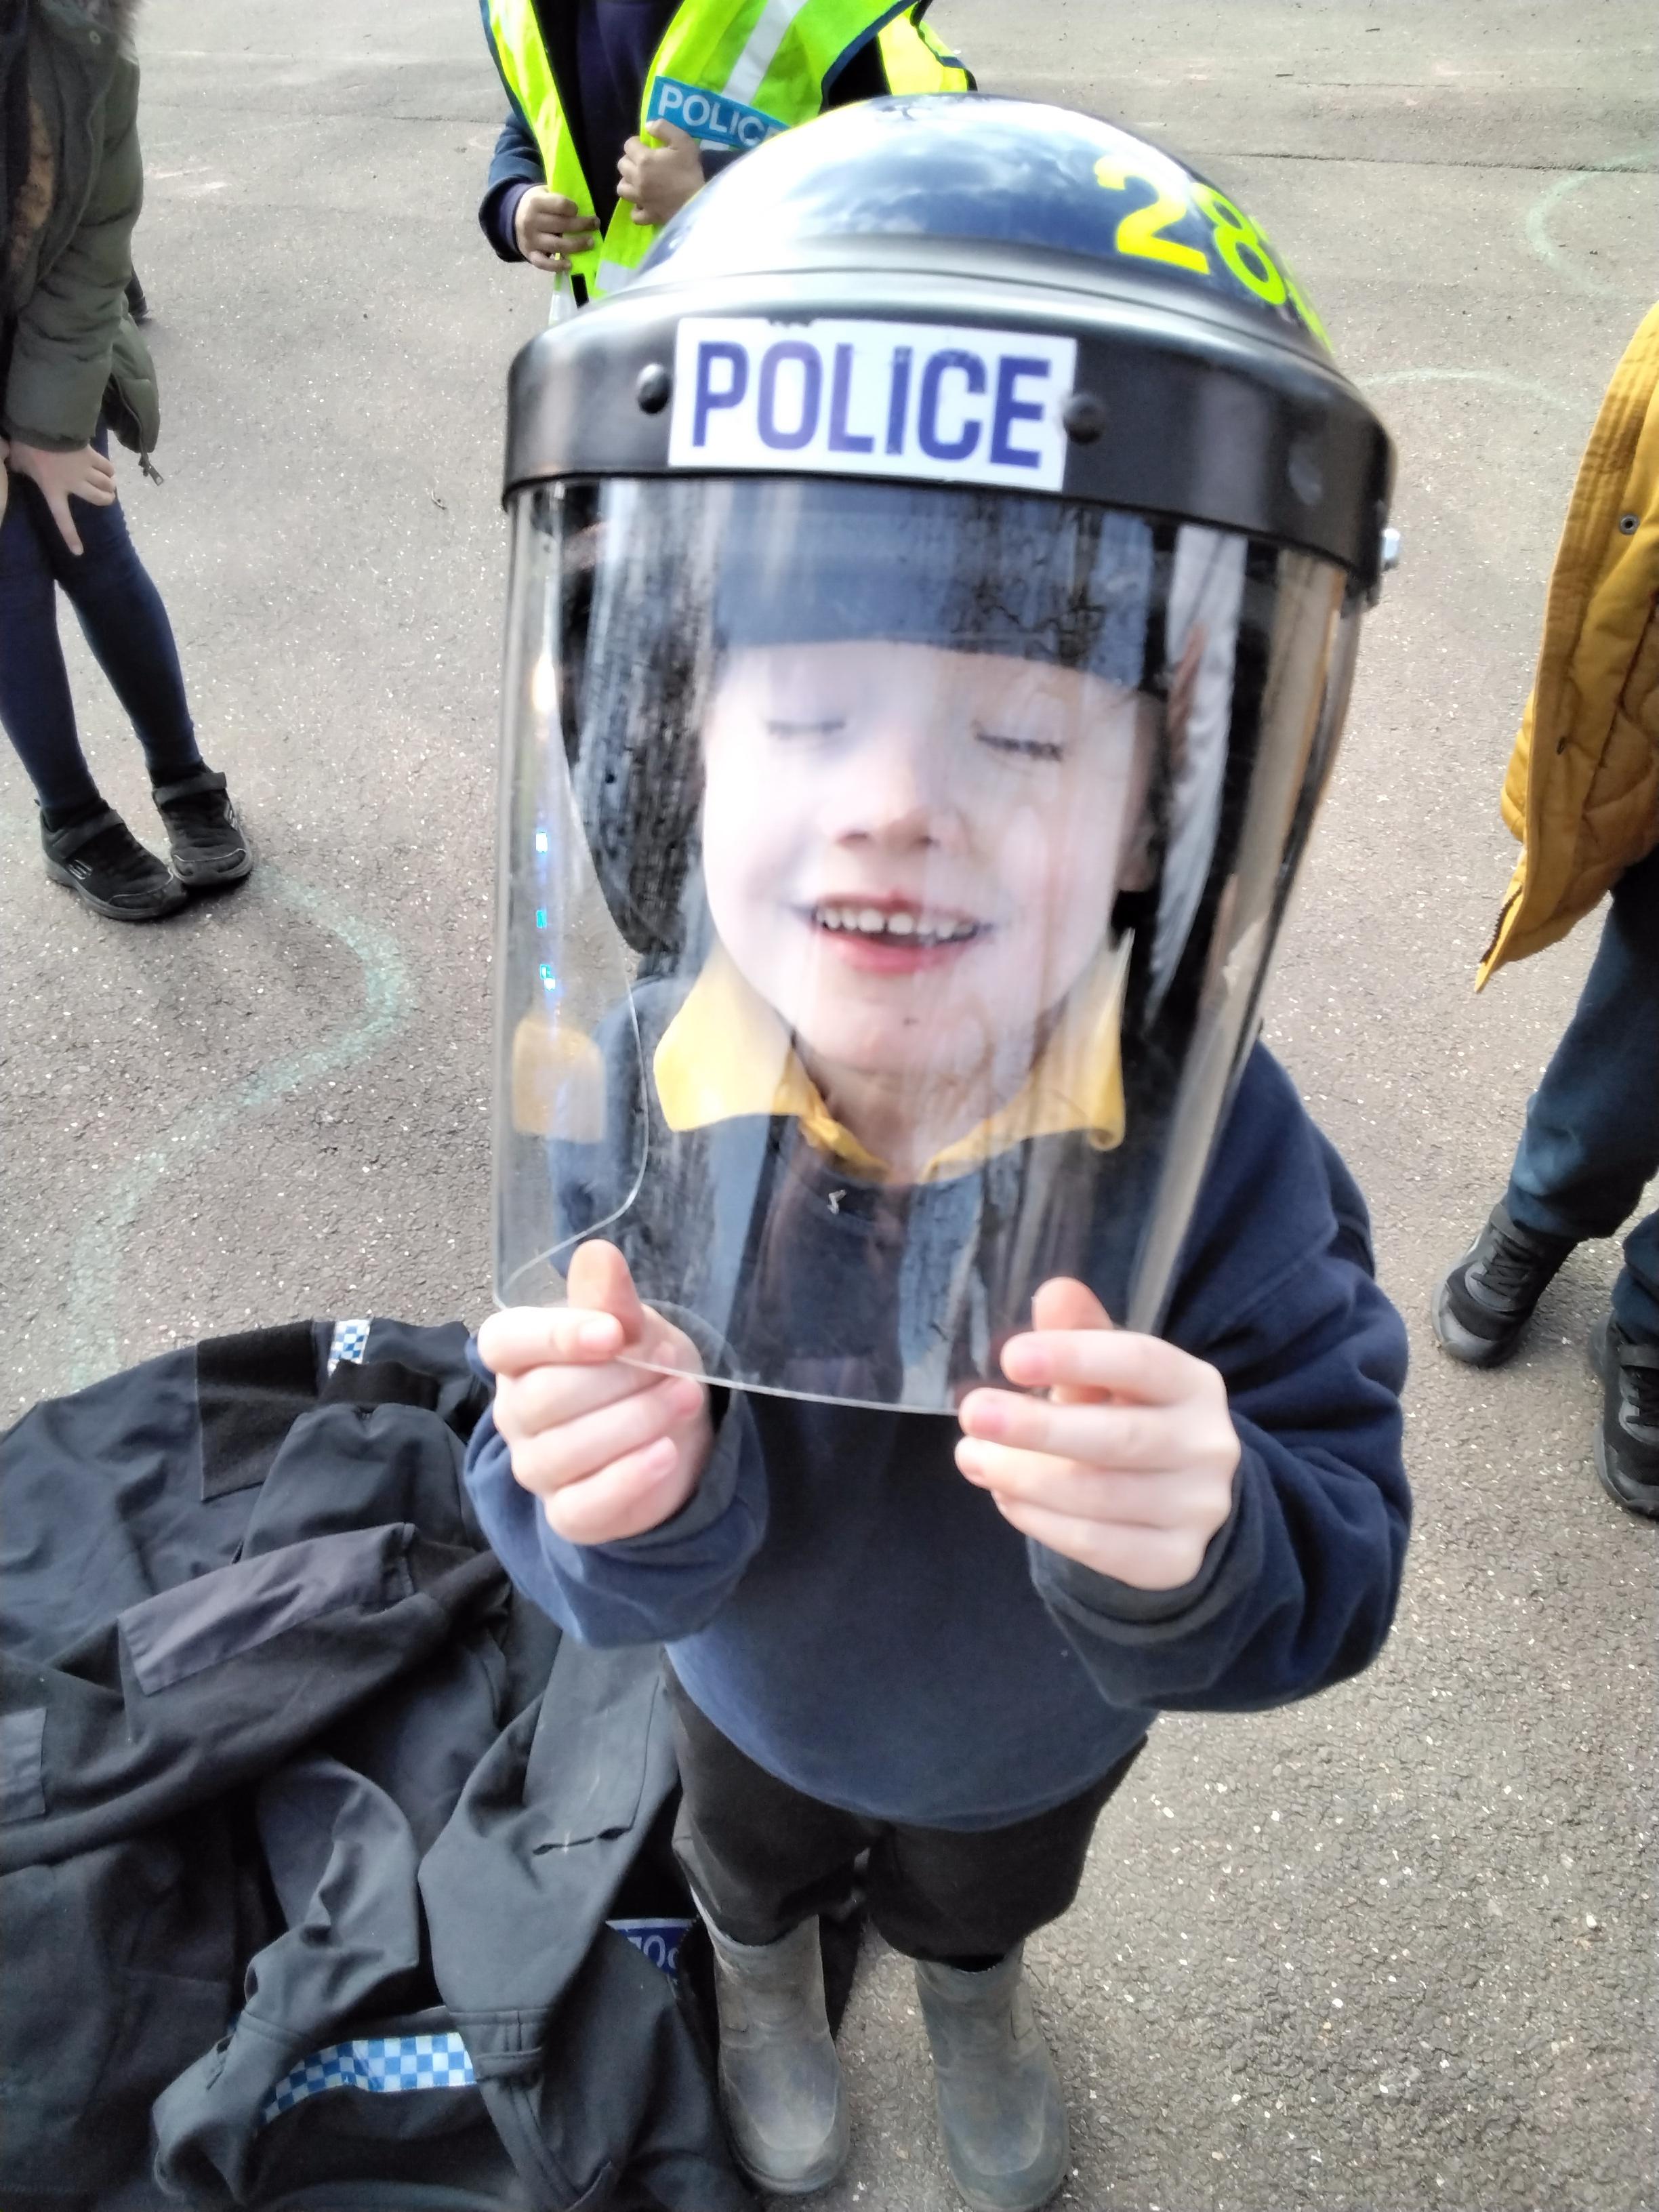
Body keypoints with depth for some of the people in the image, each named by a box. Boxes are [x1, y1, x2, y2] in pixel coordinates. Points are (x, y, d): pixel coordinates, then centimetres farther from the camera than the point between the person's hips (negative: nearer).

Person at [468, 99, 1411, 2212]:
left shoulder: (1215, 1147, -37)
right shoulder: (634, 1094, -34)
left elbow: (1336, 1571, -33)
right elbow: (588, 1546, -26)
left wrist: (1206, 1545, -55)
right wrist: (628, 1503, -50)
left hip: (1042, 1731, 0)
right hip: (755, 1699, 0)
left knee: (992, 1891, 37)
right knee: (752, 1868, 37)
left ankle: (975, 1993, 76)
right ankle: (763, 1986, 76)